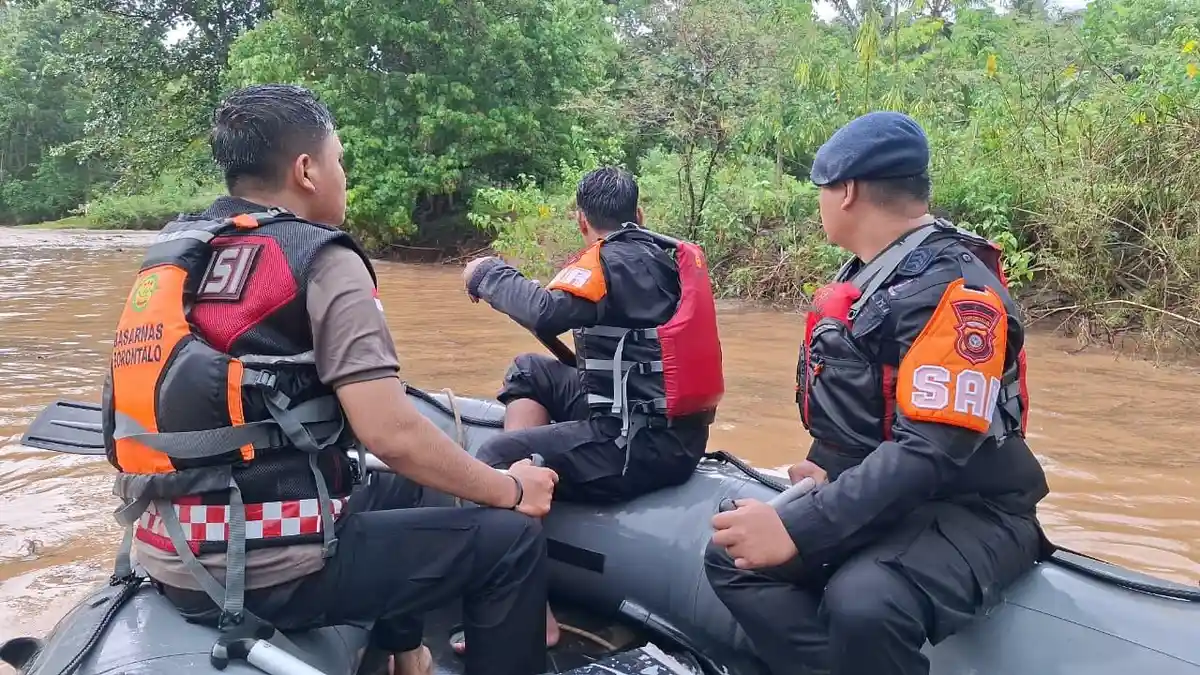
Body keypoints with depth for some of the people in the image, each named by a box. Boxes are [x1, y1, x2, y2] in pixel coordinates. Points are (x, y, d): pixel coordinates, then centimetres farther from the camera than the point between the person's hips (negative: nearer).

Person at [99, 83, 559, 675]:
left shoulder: (172, 252, 10)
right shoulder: (321, 262, -13)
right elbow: (391, 435, -21)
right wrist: (510, 489, -7)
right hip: (271, 568, -9)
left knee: (395, 489, 31)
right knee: (511, 540, 0)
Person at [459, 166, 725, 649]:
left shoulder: (615, 259, -12)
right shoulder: (668, 252, 13)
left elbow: (547, 313, -27)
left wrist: (488, 274, -11)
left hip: (644, 445, -9)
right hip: (668, 429, 9)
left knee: (496, 460, -12)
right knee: (530, 372, 15)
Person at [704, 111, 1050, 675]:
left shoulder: (954, 289, -20)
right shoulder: (865, 276, 11)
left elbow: (929, 450, -30)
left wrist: (796, 528, -32)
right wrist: (832, 474, 8)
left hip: (966, 512, -9)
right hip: (873, 500, 9)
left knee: (863, 602, -36)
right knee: (732, 558, -2)